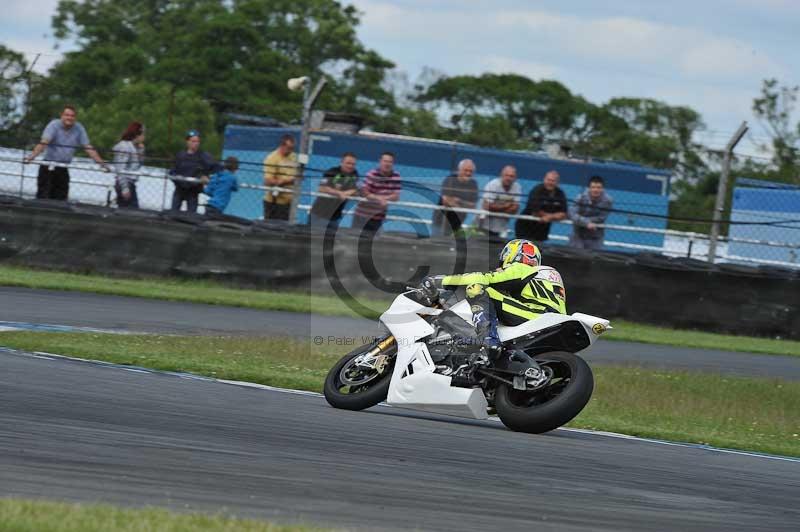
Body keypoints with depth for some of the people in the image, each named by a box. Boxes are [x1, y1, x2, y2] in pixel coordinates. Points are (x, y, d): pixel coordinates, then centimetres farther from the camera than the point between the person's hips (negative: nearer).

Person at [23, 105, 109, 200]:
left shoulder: (79, 128, 2)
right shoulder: (54, 125, -9)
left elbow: (88, 148, 4)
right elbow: (44, 142, -22)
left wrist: (102, 164, -2)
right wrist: (32, 156, -38)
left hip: (63, 170, 4)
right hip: (48, 167, -4)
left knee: (60, 199, 1)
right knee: (43, 197, -8)